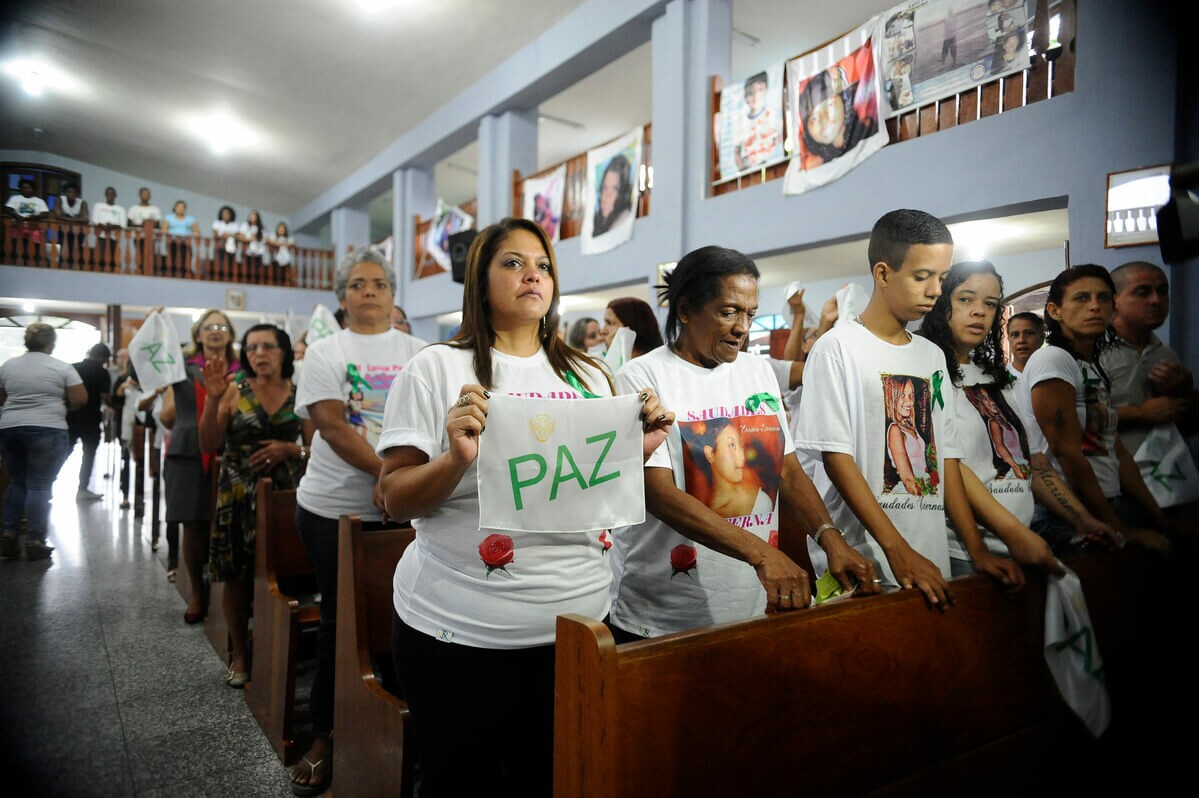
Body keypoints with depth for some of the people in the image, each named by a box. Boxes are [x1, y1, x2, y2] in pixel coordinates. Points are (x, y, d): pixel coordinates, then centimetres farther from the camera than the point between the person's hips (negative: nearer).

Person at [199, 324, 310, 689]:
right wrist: (214, 398, -16)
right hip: (239, 495, 0)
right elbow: (209, 446, -6)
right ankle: (239, 654, 27)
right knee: (237, 578, 8)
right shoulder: (235, 390, -2)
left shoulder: (300, 393, 1)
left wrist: (290, 449, -13)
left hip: (285, 495, 0)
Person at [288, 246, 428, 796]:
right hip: (334, 508, -1)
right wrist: (387, 473, -17)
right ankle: (325, 734, 26)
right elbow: (332, 425, -8)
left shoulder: (418, 353, 8)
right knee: (341, 621, 8)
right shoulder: (324, 352, 4)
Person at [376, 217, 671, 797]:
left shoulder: (587, 376, 8)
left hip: (576, 619, 4)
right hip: (458, 629, -3)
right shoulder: (437, 368, -5)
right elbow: (395, 500, -7)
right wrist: (458, 458, -25)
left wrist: (639, 449, -6)